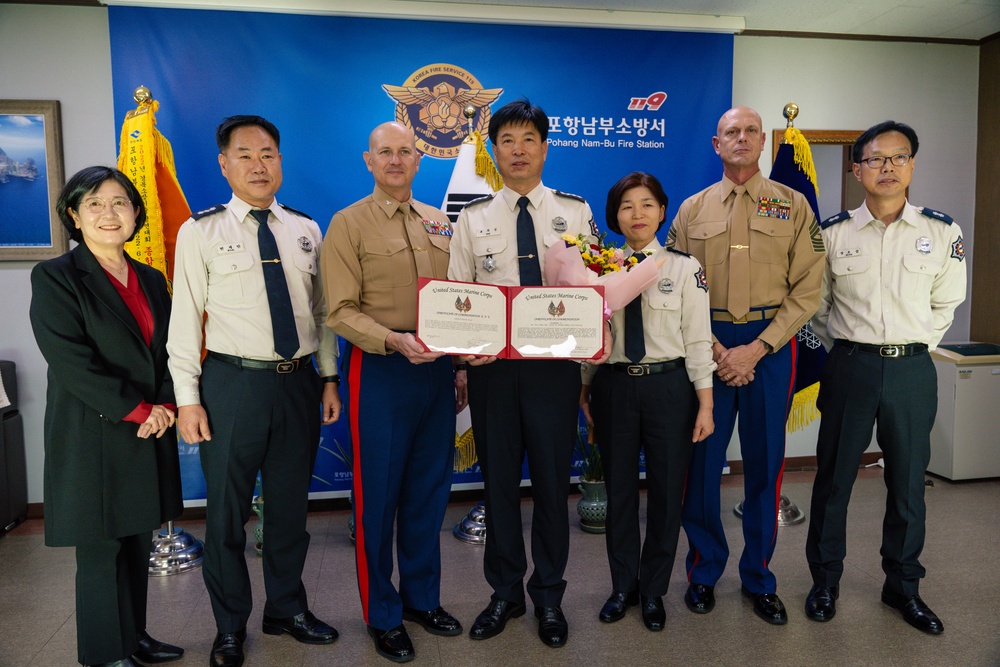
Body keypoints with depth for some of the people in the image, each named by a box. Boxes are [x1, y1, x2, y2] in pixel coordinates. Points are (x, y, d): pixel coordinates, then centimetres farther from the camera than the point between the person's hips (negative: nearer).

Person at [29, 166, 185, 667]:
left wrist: (165, 407, -6)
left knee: (138, 543, 14)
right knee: (100, 551, 5)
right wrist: (139, 411, -16)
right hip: (93, 439, -5)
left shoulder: (151, 280, 12)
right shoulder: (55, 278, -6)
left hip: (150, 436, 5)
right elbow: (71, 362, -15)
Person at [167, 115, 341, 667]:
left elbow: (321, 309, 10)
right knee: (227, 509, 8)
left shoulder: (306, 230, 9)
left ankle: (287, 609, 35)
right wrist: (188, 398, -7)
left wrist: (329, 378, 7)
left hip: (298, 382, 3)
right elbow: (185, 318, -3)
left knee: (290, 504, 15)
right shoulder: (200, 232, -1)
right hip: (232, 383, -3)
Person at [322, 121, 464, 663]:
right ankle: (382, 615, 23)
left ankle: (422, 597, 33)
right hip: (379, 370, -4)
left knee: (430, 489, 14)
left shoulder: (440, 224, 13)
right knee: (378, 495, 4)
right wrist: (395, 341, -24)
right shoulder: (348, 224, -3)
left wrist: (461, 365, 10)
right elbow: (342, 312, -9)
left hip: (437, 369, 5)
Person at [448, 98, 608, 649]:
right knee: (498, 481, 11)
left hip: (555, 363, 0)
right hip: (491, 364, 1)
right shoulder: (473, 218, 6)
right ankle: (505, 593, 30)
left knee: (552, 481, 8)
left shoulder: (575, 212, 6)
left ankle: (548, 597, 28)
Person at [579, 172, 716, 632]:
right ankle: (623, 586, 32)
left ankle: (653, 591, 29)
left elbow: (697, 339, -5)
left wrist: (705, 405, -6)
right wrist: (584, 389, 9)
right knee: (619, 488, 13)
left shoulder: (684, 268, -3)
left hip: (668, 385, -1)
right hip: (614, 385, 2)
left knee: (666, 490, 8)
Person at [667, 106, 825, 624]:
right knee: (702, 460, 4)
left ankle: (758, 577, 24)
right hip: (707, 345, 1)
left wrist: (756, 348, -11)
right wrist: (714, 350, -9)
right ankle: (704, 571, 23)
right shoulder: (692, 210, 8)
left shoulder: (793, 206, 5)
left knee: (764, 462, 7)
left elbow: (807, 290, -1)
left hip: (771, 344, 0)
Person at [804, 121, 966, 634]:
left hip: (912, 370, 1)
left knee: (908, 482, 10)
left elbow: (946, 303, 12)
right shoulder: (833, 233, 0)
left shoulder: (943, 233, 1)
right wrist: (844, 349, 7)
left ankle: (903, 586, 28)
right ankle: (825, 580, 23)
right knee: (833, 477, 7)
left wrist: (912, 347, 8)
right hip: (849, 367, -1)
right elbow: (816, 304, 10)